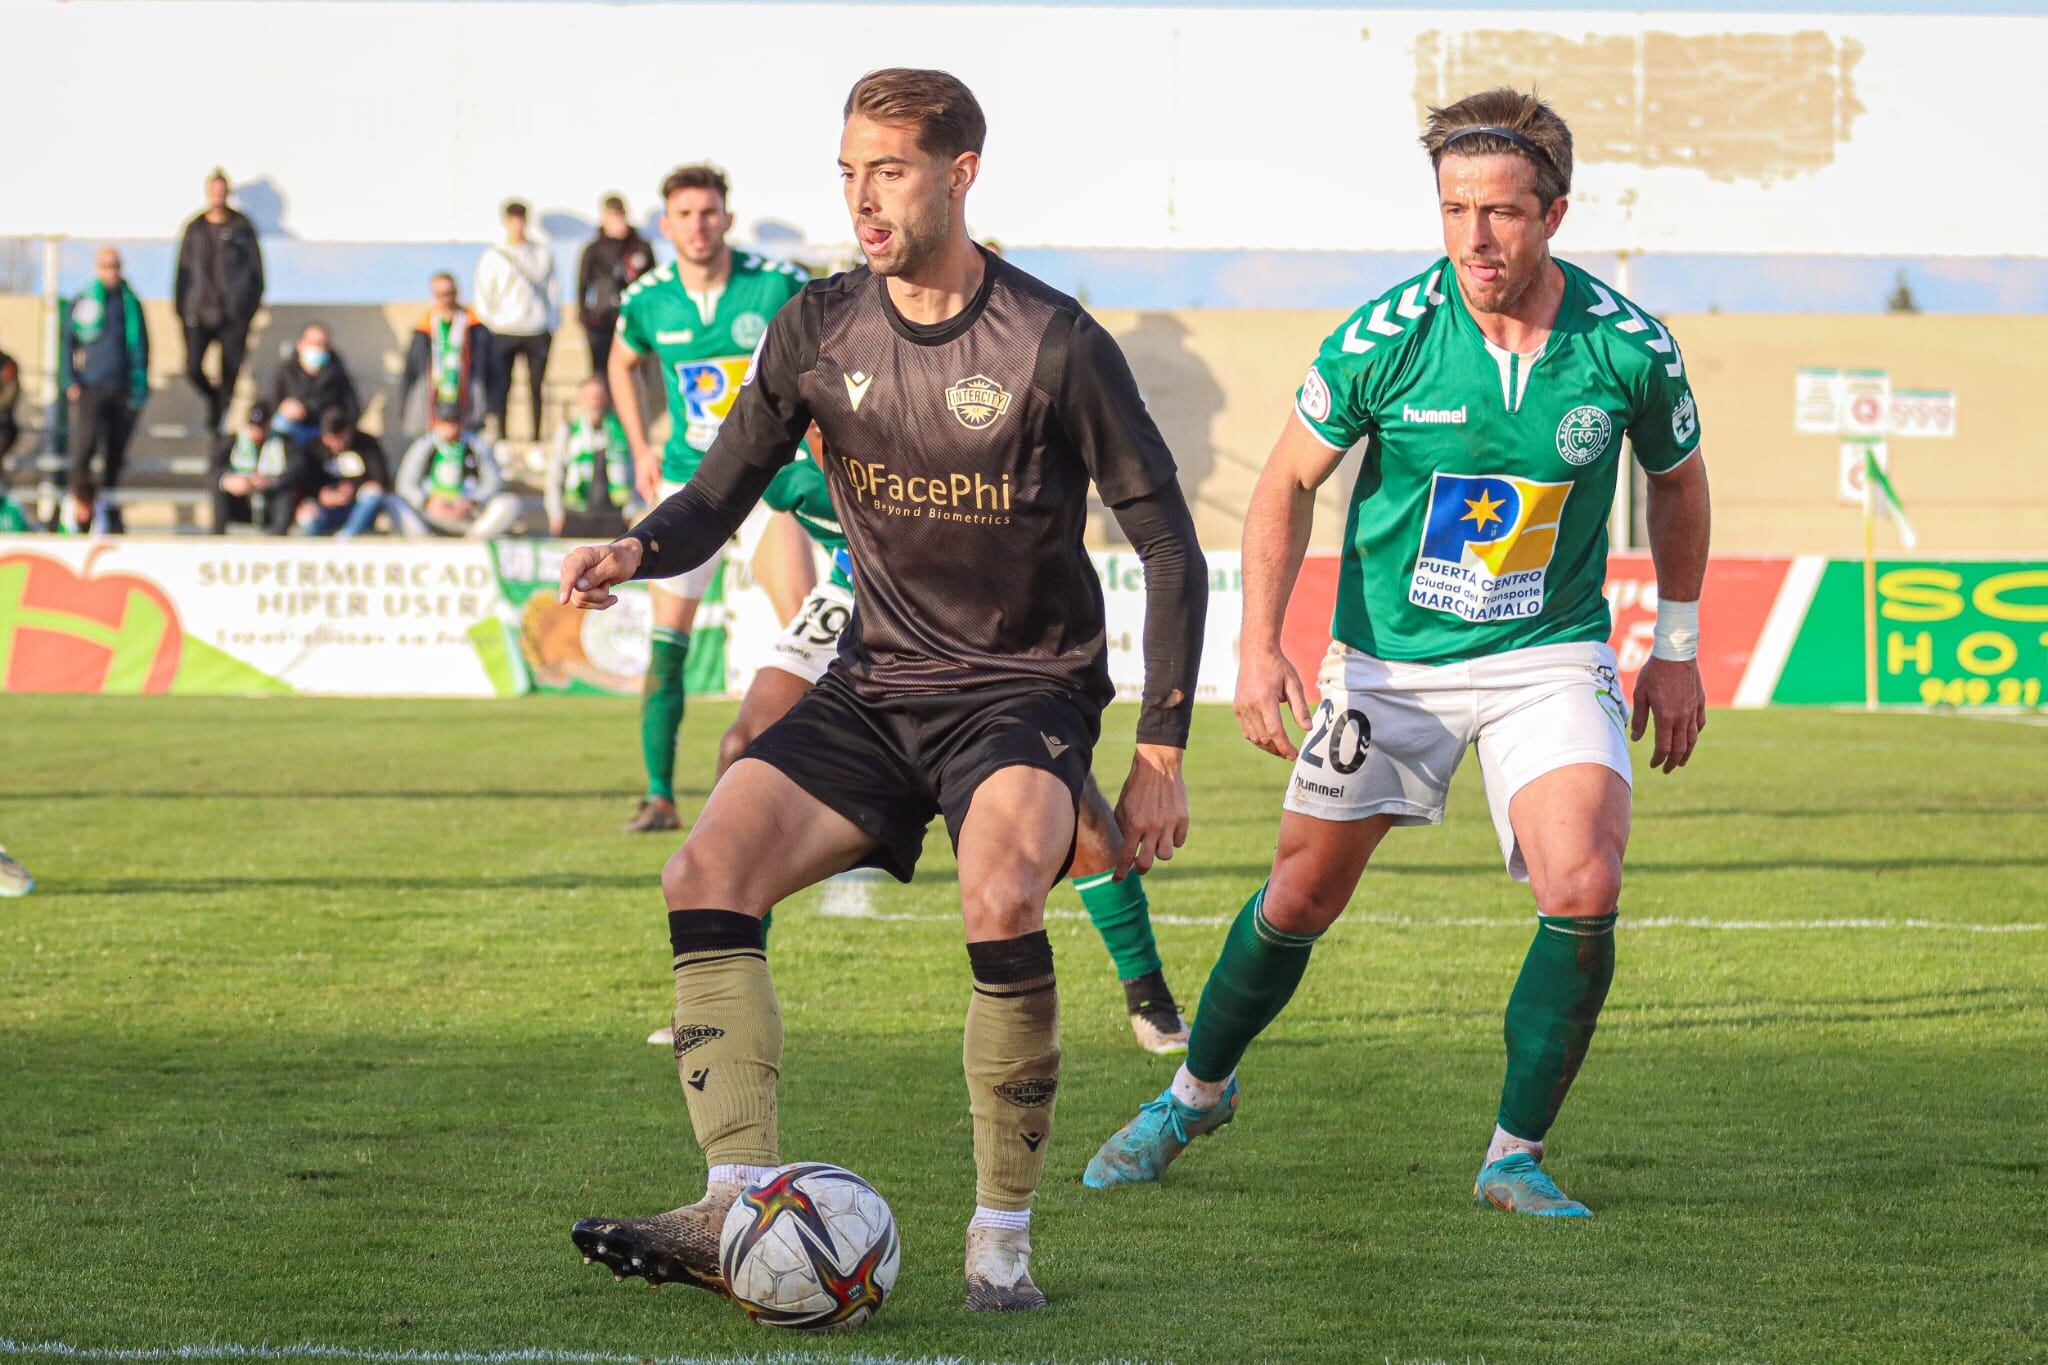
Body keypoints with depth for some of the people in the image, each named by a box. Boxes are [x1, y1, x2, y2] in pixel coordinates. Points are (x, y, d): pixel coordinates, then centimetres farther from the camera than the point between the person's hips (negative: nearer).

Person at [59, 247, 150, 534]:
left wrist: (140, 387, 9)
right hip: (90, 389, -2)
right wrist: (70, 381, -5)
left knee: (114, 457, 5)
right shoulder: (82, 303, 5)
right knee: (84, 446, -17)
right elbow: (66, 342, 6)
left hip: (122, 391, 2)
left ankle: (111, 514, 15)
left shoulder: (131, 304, 12)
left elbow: (141, 347, 17)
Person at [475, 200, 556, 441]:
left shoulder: (542, 253, 8)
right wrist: (489, 324, -6)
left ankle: (537, 435, 9)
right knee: (500, 387, -6)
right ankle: (500, 436, -3)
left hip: (537, 332, 1)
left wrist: (550, 327, 4)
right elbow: (483, 295, 5)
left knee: (536, 388, 3)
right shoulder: (492, 256, 5)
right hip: (503, 331, -1)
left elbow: (550, 288, 11)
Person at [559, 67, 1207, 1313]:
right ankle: (741, 1206, -21)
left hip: (1026, 689, -5)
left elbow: (1169, 548, -6)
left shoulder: (1054, 344, -11)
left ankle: (1005, 1239, -19)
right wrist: (635, 551, -18)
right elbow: (722, 497, 6)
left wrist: (1161, 751, -10)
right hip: (877, 688, 5)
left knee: (1001, 897, -34)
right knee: (707, 878, -18)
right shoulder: (819, 331, 1)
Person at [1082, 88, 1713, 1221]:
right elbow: (1288, 482, -1)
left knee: (1583, 893, -20)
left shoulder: (1629, 346, -13)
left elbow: (1677, 480, 8)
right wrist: (1259, 645, -8)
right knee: (1305, 894, 8)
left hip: (1549, 657, 0)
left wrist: (1677, 646, 10)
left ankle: (1517, 1155, -3)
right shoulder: (1382, 338, -16)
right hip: (1388, 654, 0)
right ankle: (1197, 1093, 35)